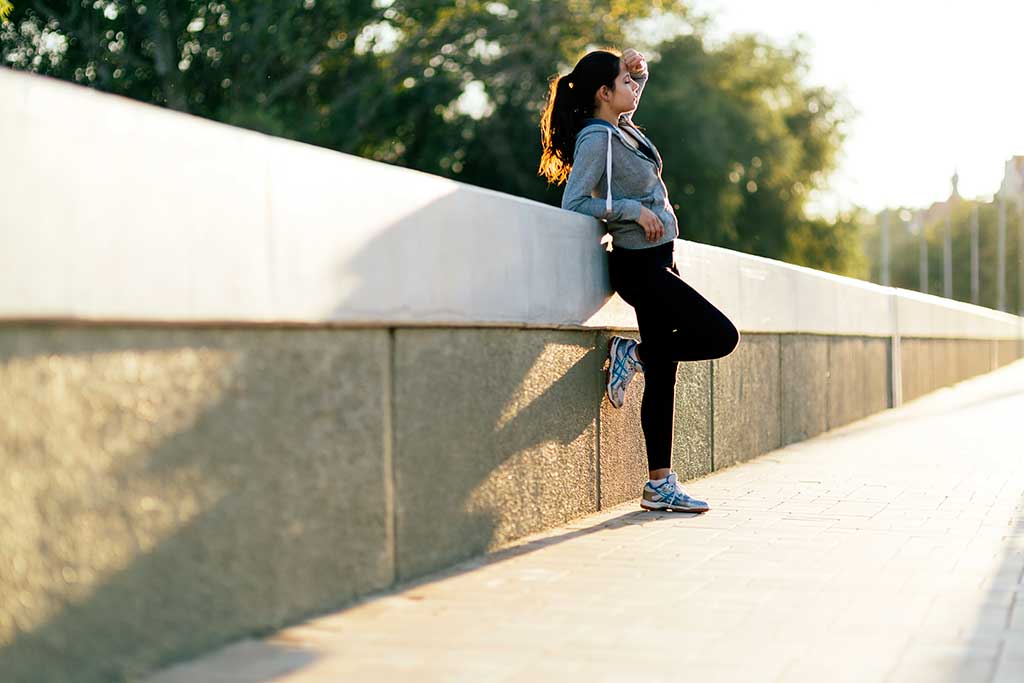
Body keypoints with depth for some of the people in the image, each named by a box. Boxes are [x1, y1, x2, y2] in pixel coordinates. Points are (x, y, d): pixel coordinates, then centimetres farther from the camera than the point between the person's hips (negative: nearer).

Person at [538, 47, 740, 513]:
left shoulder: (620, 127, 13)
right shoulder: (596, 138, -13)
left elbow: (630, 97, 36)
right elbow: (573, 203, -20)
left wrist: (640, 72, 17)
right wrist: (633, 209, -19)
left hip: (655, 263, 9)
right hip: (640, 265, -9)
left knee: (661, 375, 6)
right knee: (721, 336, -13)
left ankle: (659, 486, 8)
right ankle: (633, 353, 3)